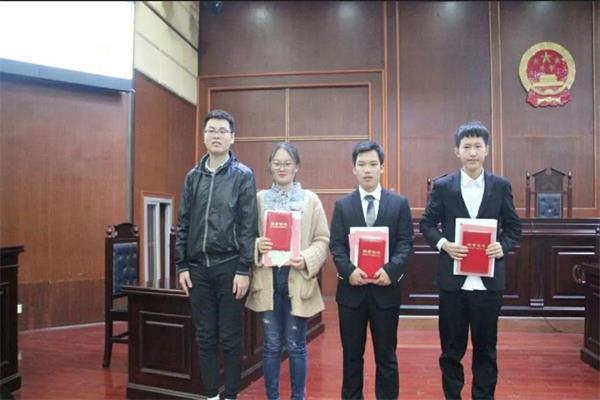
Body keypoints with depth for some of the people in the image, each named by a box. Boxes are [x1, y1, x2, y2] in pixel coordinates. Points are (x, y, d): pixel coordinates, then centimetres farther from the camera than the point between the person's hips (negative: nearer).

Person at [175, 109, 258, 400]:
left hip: (229, 267, -3)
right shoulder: (193, 176, 9)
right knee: (205, 337, 12)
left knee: (230, 338, 7)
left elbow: (248, 226, -7)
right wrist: (181, 266, 4)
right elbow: (183, 224, 9)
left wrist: (244, 270, -12)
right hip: (198, 267, 4)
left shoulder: (243, 175, -3)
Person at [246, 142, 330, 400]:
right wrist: (256, 245, -15)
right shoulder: (259, 198, 5)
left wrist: (306, 259, -17)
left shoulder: (310, 199, 2)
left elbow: (322, 240, 0)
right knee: (271, 345, 10)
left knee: (296, 346, 8)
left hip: (298, 280, -1)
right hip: (267, 281, 1)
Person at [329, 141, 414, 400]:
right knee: (352, 355, 12)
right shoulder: (342, 205, 7)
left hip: (385, 289, -1)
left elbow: (405, 243, -2)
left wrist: (390, 270, -18)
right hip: (351, 289, 1)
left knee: (386, 355, 11)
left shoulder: (399, 203, 4)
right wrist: (349, 270, -17)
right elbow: (336, 245, 0)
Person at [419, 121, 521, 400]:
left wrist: (503, 246, -11)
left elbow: (513, 226, 9)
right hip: (453, 280, -1)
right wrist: (443, 243, -14)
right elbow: (426, 224, 4)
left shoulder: (501, 186, 4)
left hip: (488, 280, 1)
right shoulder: (442, 186, 0)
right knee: (452, 348, 11)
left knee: (486, 348, 12)